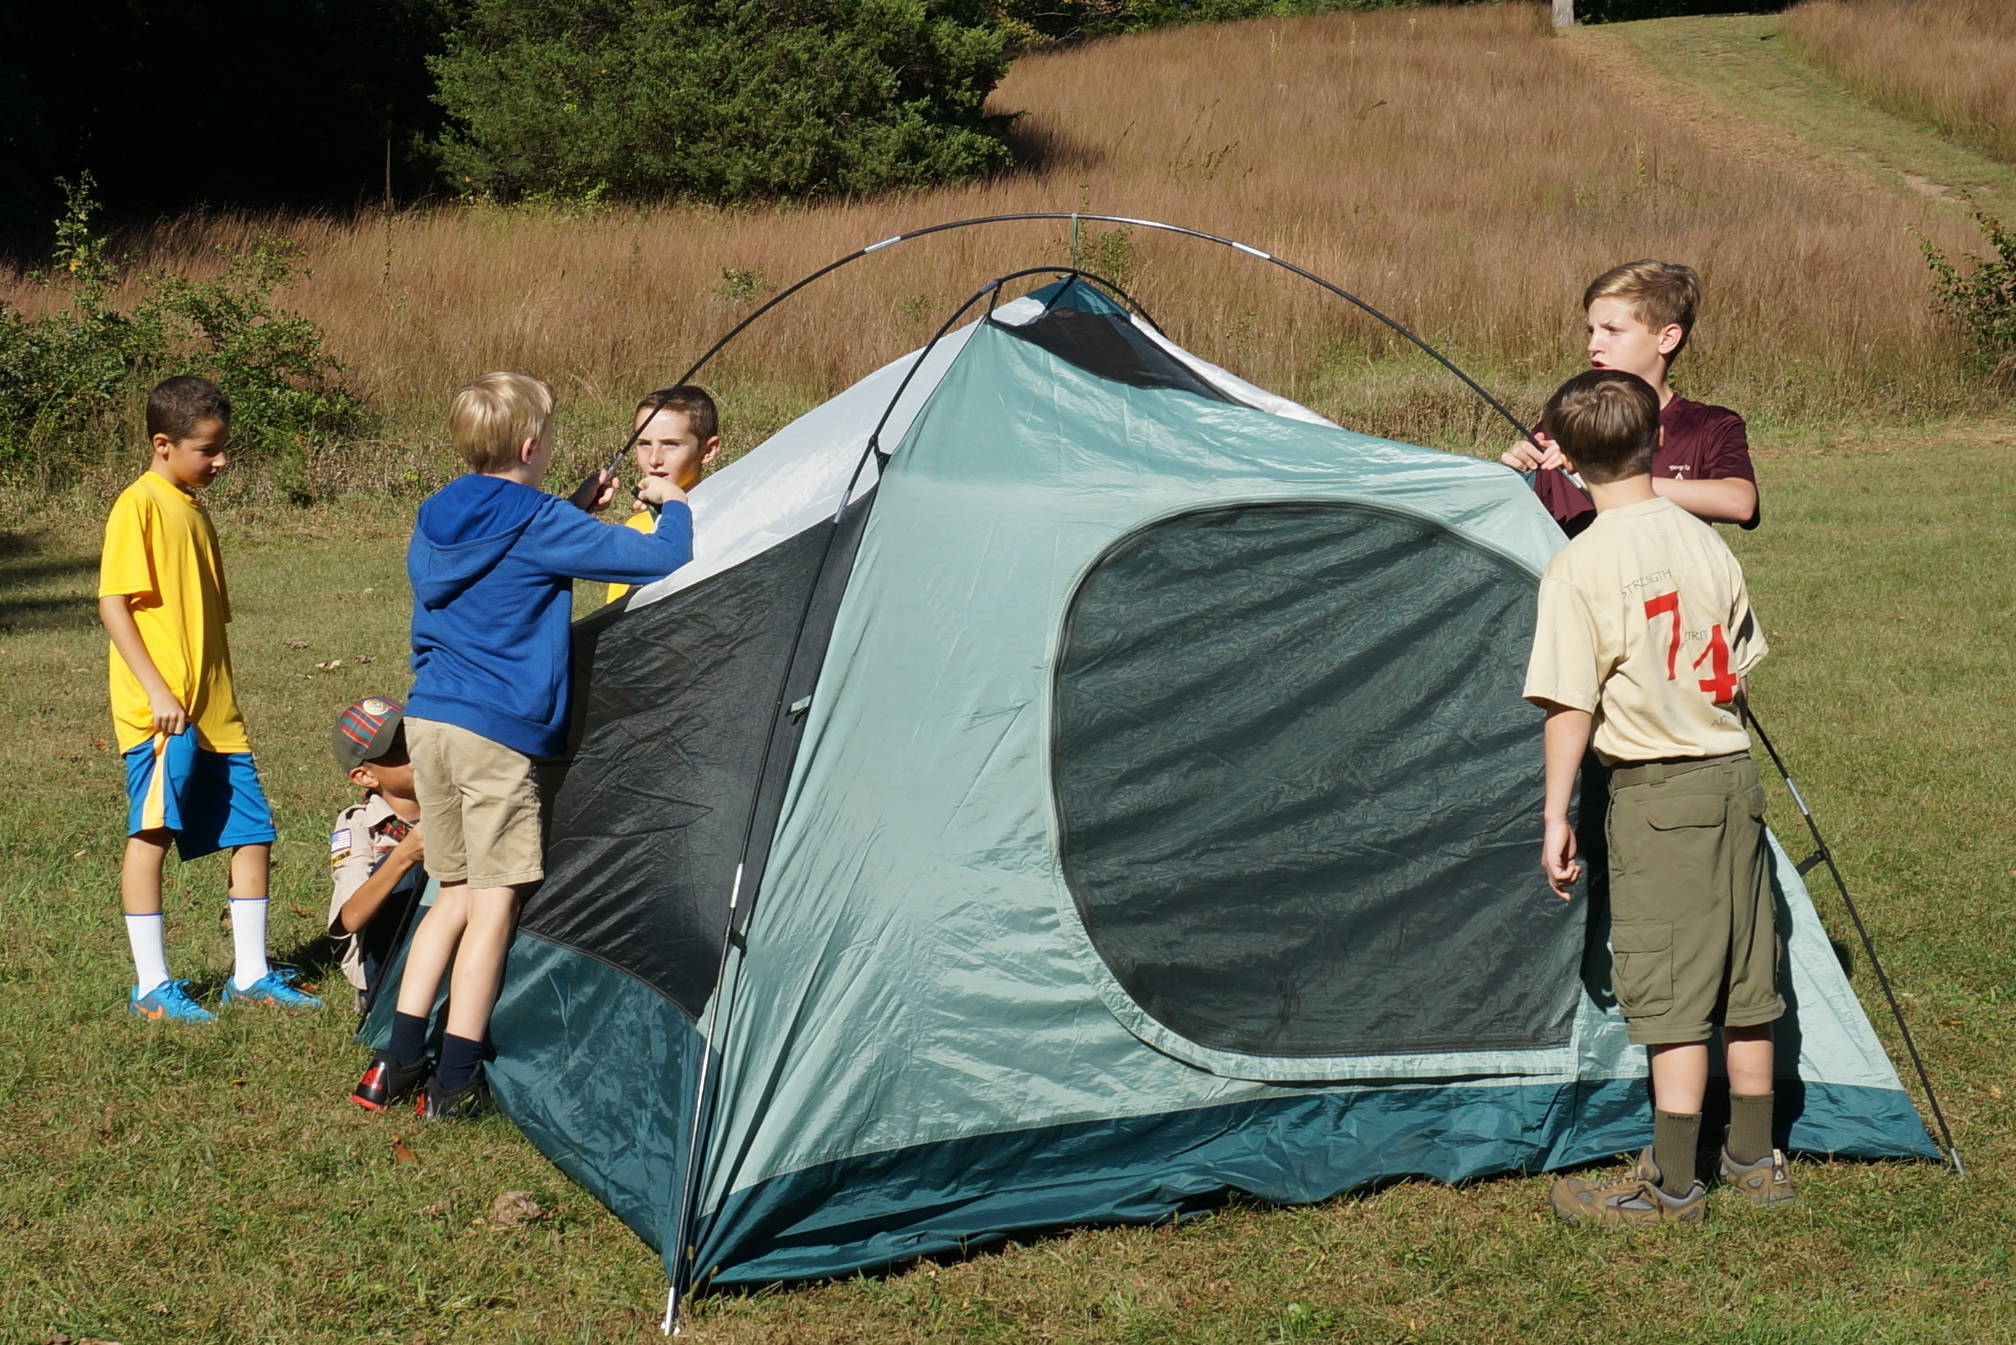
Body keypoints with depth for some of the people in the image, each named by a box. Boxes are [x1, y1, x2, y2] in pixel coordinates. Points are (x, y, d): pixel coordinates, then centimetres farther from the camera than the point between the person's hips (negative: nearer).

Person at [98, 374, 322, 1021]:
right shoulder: (139, 506, -7)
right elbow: (113, 604, -14)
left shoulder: (193, 512, 18)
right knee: (153, 834, -3)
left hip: (214, 713, 8)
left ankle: (251, 975, 14)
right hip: (162, 714, -8)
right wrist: (158, 690, -20)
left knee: (252, 833, 6)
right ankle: (152, 985, 3)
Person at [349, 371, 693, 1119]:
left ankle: (398, 1061, 14)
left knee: (456, 892, 16)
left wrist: (574, 510, 29)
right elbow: (661, 559, -10)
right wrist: (672, 505, 11)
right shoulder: (541, 526, -10)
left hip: (427, 720, 8)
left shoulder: (436, 522, 12)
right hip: (498, 734, -7)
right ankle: (455, 1081, 0)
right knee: (494, 902, 0)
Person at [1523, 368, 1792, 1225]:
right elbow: (1740, 665, 13)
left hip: (1655, 791, -6)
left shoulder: (1578, 567, -13)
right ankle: (1755, 1160, 26)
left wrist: (1556, 815, -7)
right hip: (1734, 774, 6)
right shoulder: (1706, 542, 5)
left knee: (1671, 992, -1)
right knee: (1745, 982, 14)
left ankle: (1671, 1184, 4)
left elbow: (1570, 706, -14)